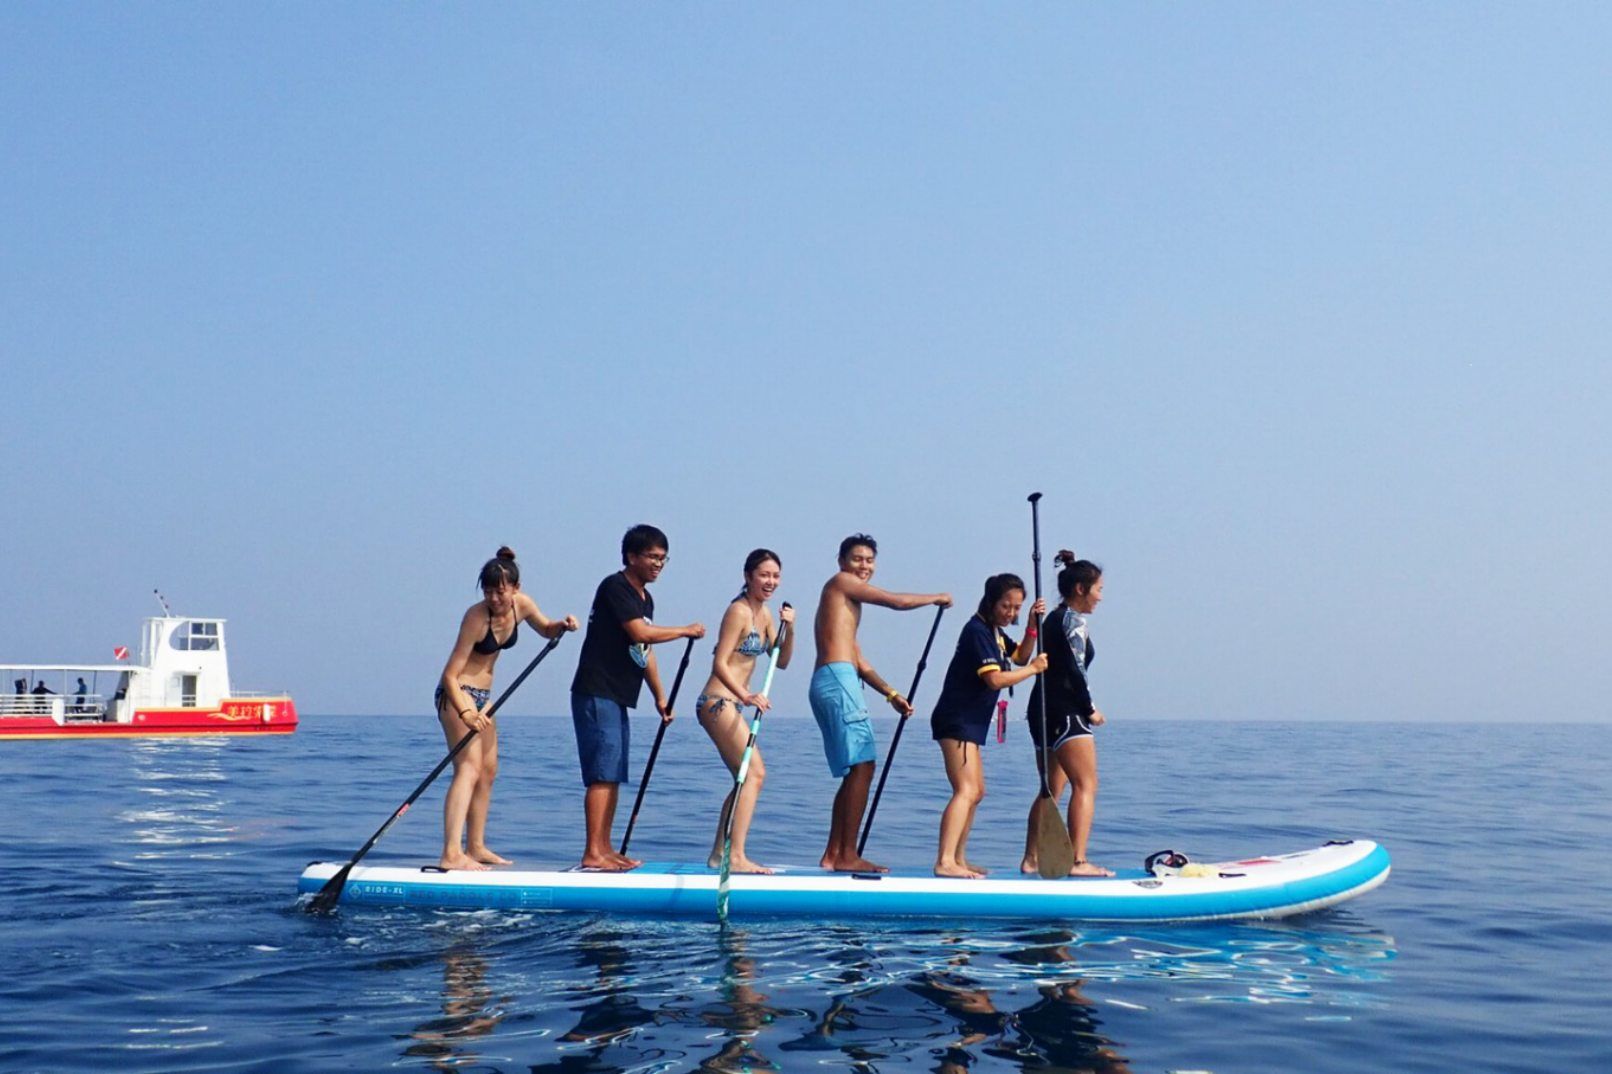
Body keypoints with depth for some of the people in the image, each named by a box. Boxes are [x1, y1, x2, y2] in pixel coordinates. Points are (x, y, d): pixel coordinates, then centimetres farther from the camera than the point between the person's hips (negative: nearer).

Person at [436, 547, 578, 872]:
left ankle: (475, 847, 26)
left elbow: (546, 629, 17)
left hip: (483, 695, 8)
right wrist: (465, 712, -41)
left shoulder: (521, 605, -5)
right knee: (469, 769, -21)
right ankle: (451, 854, -30)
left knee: (488, 771, 15)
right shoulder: (476, 617, -24)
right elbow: (450, 675, -26)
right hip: (458, 694, -8)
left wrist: (563, 625, -6)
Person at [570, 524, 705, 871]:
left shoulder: (645, 598, 18)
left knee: (613, 775, 10)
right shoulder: (614, 587, -11)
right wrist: (686, 631, -10)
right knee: (603, 773, -12)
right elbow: (640, 633, -21)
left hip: (617, 698, 10)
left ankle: (605, 849, 16)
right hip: (596, 694, -10)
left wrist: (660, 697, 22)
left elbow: (645, 651, 24)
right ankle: (592, 853, -12)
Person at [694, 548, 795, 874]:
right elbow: (720, 663, -20)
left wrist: (789, 630, -3)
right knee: (755, 772, -16)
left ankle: (719, 854, 21)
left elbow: (781, 661, 14)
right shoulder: (739, 611, -14)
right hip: (719, 702, -10)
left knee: (746, 778, 15)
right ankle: (736, 856, -20)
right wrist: (746, 696, -33)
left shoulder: (763, 614, 13)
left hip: (730, 704, 10)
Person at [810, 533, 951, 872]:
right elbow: (898, 602, -6)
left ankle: (833, 854, 13)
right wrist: (937, 598, 9)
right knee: (862, 767, -13)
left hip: (827, 683, 10)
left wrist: (892, 694, 22)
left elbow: (859, 662, 27)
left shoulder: (846, 602, 28)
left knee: (855, 771, 12)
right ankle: (847, 856, -14)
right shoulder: (841, 582, 1)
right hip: (837, 679, -10)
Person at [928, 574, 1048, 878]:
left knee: (976, 791, 17)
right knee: (966, 790, -22)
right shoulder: (977, 630, -17)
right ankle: (945, 862, -31)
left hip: (969, 723, 11)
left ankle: (958, 859, 25)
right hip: (956, 721, -11)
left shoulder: (995, 631, 15)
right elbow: (995, 679, -24)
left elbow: (1020, 657, 24)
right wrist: (1034, 669, -12)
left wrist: (1032, 626, 9)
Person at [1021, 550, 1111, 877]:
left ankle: (1031, 860, 16)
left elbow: (1055, 665, 14)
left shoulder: (1052, 618, 19)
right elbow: (1074, 670, -15)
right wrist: (1091, 710, -8)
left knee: (1052, 789, 15)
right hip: (1065, 712, -10)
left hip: (1042, 709, 10)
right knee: (1086, 785, -10)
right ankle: (1078, 861, -17)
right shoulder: (1073, 620, -8)